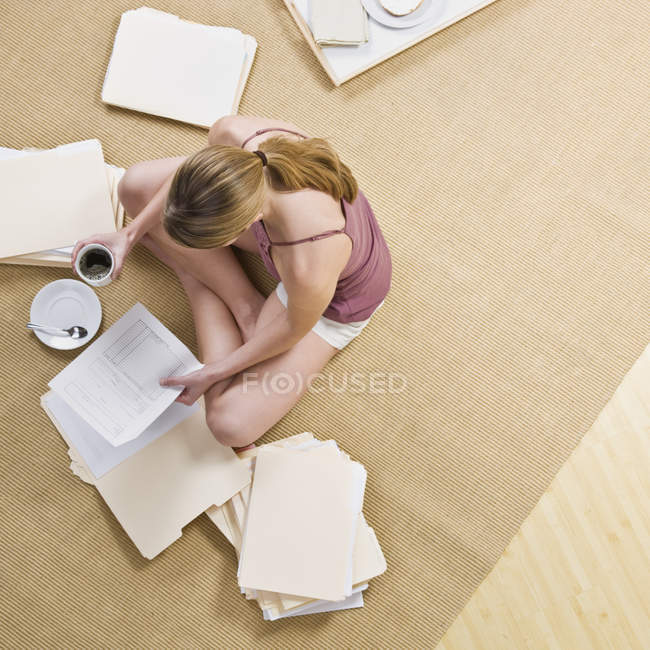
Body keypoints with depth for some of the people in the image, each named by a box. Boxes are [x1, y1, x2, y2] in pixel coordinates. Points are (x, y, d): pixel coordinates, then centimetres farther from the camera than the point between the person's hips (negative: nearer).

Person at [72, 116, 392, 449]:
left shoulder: (308, 266, -47)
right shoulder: (232, 135, -34)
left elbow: (294, 328, -23)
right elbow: (191, 176, -7)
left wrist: (214, 372, -10)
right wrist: (131, 232, -10)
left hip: (335, 298, -5)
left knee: (231, 425, -12)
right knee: (136, 185, -5)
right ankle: (243, 304, 1)